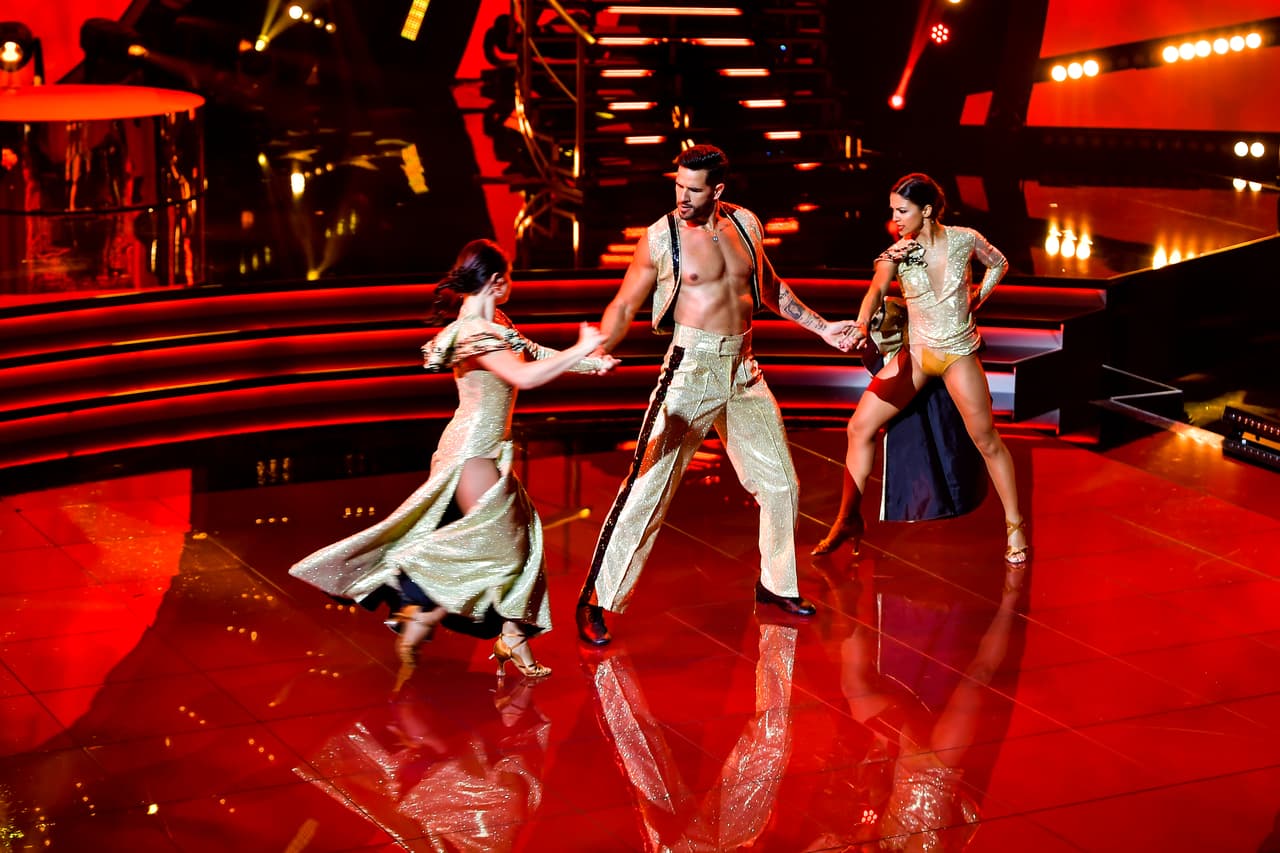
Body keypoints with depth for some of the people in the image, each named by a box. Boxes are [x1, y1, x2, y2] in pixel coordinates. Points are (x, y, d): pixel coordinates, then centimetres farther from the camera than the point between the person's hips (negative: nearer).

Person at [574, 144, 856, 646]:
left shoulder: (746, 224, 6)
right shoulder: (660, 238, -7)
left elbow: (770, 289, 21)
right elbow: (624, 306, -4)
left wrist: (822, 328, 19)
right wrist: (596, 350, -22)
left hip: (743, 372, 6)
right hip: (690, 368, -5)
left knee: (781, 484, 12)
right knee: (648, 486, -12)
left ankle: (776, 584, 32)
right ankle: (597, 603, -5)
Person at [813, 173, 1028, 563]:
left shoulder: (964, 239, -9)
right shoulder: (898, 250, -6)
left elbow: (998, 264, 10)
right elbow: (877, 290, -16)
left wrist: (978, 298, -1)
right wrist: (861, 326, -33)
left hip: (959, 354, -2)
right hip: (916, 353, 2)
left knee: (987, 442, 1)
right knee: (860, 427, -4)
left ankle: (1014, 526, 17)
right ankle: (848, 520, 8)